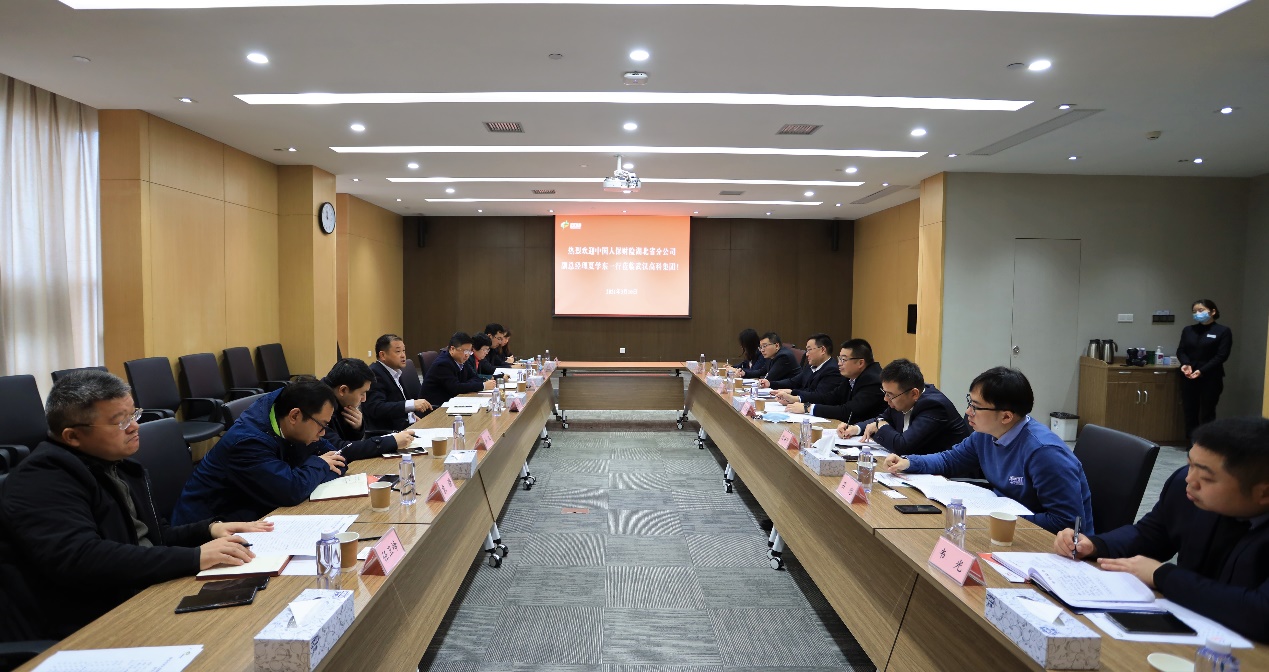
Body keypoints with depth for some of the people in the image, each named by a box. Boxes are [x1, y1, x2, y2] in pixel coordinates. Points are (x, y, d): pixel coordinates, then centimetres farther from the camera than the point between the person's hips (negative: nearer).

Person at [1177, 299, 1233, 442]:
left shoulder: (1223, 331, -1)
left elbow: (1221, 356, -8)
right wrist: (1185, 364, -14)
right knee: (1189, 410, 5)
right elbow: (1180, 351, 7)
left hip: (1211, 378, -4)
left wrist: (1202, 371, -18)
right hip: (1188, 377, 4)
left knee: (1207, 412, -1)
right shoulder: (1188, 330, 11)